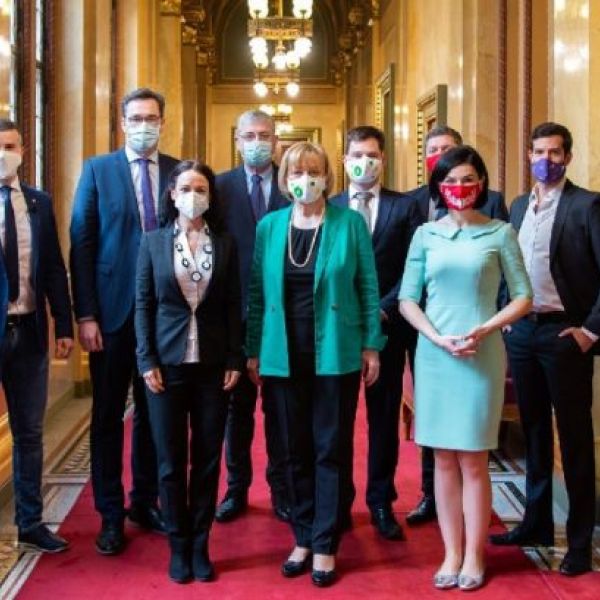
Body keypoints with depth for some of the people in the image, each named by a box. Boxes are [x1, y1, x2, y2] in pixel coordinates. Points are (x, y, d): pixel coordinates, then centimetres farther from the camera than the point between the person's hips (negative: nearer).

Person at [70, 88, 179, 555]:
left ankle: (145, 502, 28)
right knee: (108, 415, 6)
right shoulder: (97, 170, 1)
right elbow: (82, 244, -3)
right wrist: (85, 315, -9)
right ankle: (111, 515, 18)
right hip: (113, 310, -2)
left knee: (153, 411, 13)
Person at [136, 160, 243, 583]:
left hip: (213, 364, 1)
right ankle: (178, 546, 18)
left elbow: (233, 305, 4)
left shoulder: (226, 244, 5)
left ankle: (200, 545, 18)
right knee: (171, 460, 5)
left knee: (207, 459, 6)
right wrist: (147, 361, -6)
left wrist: (235, 360, -3)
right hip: (167, 362, -1)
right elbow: (143, 304, 1)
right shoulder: (153, 241, 3)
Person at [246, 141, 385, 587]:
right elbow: (258, 293, 7)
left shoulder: (350, 223, -2)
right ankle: (302, 538, 23)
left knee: (331, 449, 5)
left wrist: (372, 345, -4)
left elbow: (368, 286, -1)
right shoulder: (269, 227, 5)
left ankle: (325, 545, 15)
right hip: (284, 356, 2)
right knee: (296, 450, 10)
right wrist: (254, 351, 5)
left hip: (336, 354, -2)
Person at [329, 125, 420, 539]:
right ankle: (338, 500, 19)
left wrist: (383, 309, -11)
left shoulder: (404, 207, 4)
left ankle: (382, 501, 20)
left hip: (386, 326, 0)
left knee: (384, 416, 8)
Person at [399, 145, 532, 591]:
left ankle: (473, 556, 15)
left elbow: (524, 298, 1)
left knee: (472, 461, 3)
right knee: (444, 459, 7)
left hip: (481, 356, -2)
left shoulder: (500, 233, 1)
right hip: (433, 354, 2)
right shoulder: (426, 235, 6)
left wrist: (483, 330, -13)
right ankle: (451, 554, 17)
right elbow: (407, 300, 5)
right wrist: (438, 337, -10)